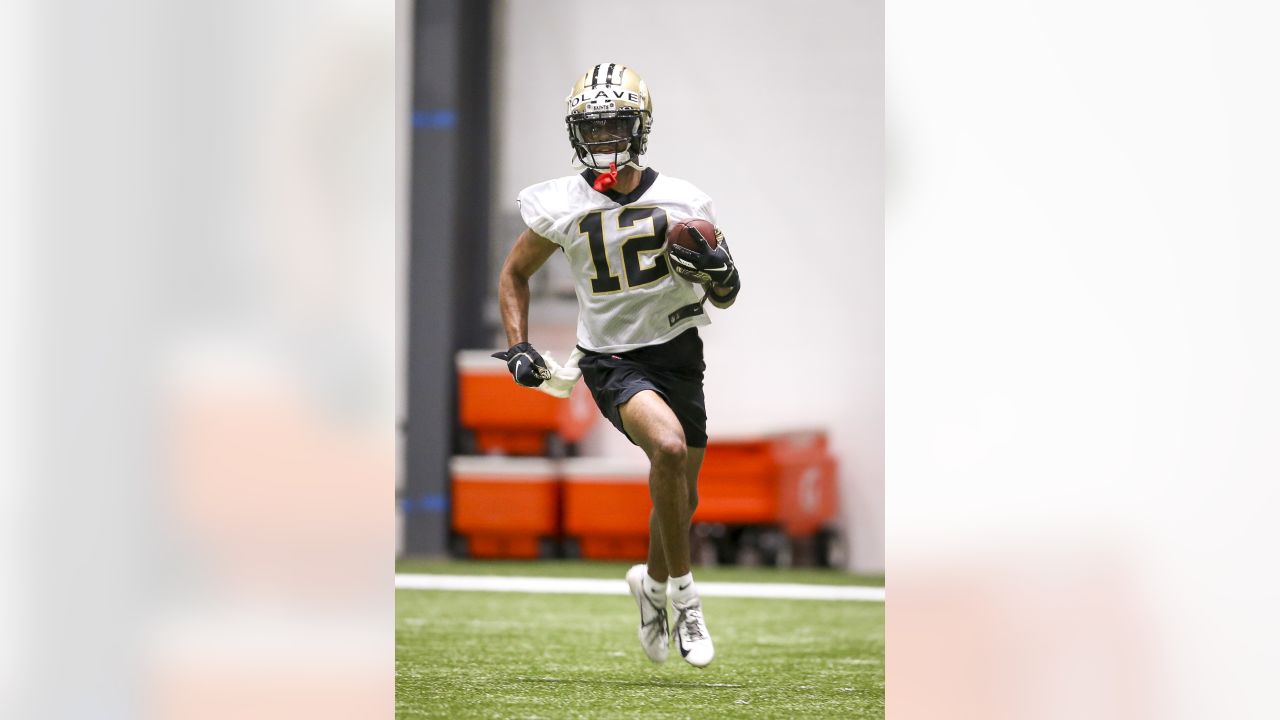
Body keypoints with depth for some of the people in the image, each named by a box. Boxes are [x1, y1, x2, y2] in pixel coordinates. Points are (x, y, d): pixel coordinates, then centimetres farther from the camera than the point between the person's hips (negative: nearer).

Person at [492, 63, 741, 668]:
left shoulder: (682, 203, -2)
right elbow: (514, 274, 11)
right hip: (612, 361, -3)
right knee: (669, 447, -31)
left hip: (678, 354, 3)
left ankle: (652, 582, 46)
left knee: (680, 499, 12)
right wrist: (518, 347, 0)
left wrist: (716, 268, -16)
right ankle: (683, 594, -16)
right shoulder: (561, 206, -5)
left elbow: (726, 299, 7)